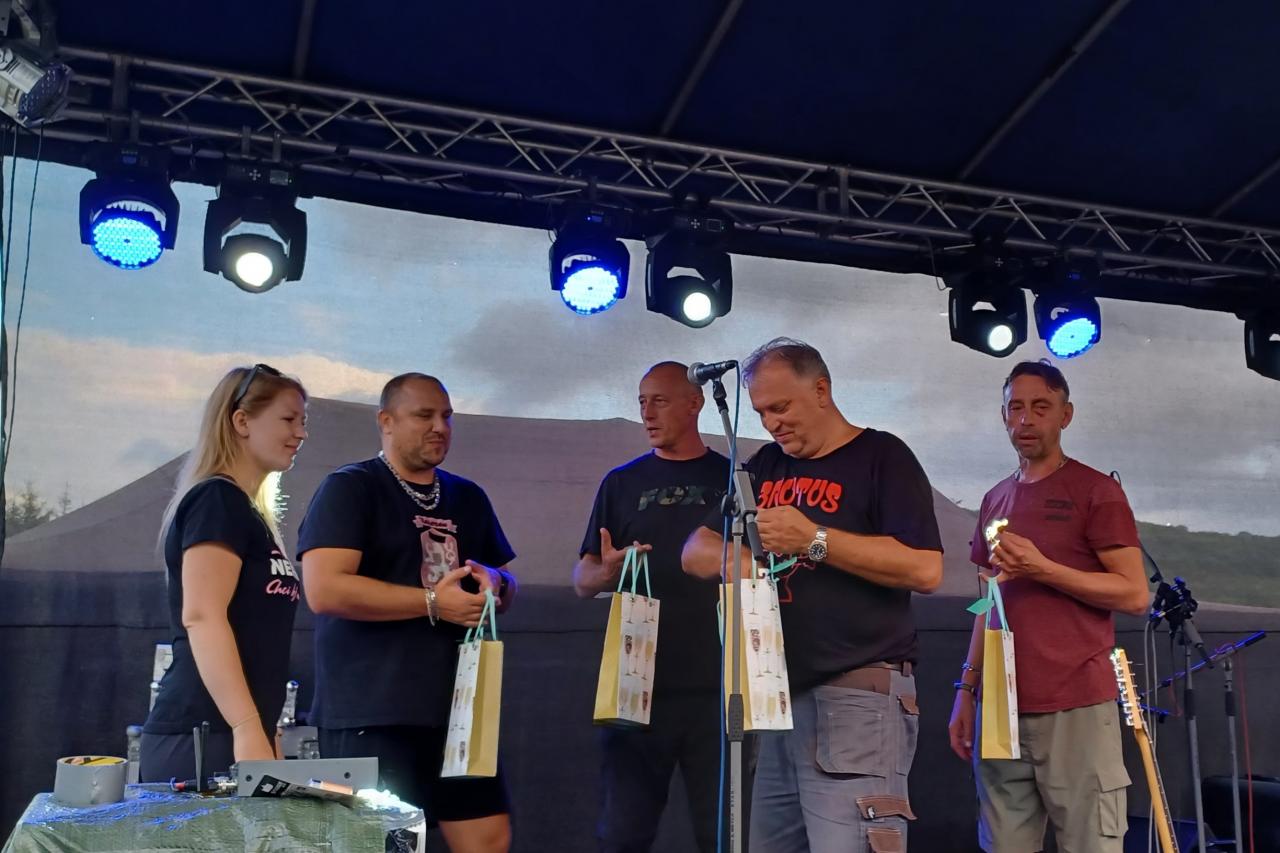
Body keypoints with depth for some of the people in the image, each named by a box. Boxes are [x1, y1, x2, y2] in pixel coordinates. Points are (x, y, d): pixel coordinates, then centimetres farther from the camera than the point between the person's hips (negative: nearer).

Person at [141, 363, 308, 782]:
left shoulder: (249, 513, 19)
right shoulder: (217, 500, -8)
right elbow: (201, 618, -19)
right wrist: (248, 729, -25)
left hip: (229, 734, 9)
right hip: (202, 737, -9)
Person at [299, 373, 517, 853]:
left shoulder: (469, 498, 15)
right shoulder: (349, 488, -5)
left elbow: (508, 585, 24)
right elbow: (324, 589, -18)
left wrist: (496, 583, -2)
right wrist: (433, 602, -16)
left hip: (457, 708, 6)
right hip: (370, 715, -6)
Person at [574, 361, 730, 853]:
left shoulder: (735, 479, 6)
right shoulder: (622, 482, 9)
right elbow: (582, 580, 7)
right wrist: (606, 572, -16)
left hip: (719, 686, -1)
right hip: (638, 684, 1)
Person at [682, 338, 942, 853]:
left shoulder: (881, 456, -2)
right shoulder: (765, 467, 16)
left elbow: (925, 570, -14)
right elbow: (696, 552, 14)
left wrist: (813, 539, -18)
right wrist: (732, 556, -10)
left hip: (855, 696, -6)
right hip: (775, 694, 6)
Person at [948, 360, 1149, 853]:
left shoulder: (1096, 491, -2)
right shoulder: (995, 501, 15)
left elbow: (1134, 595, -7)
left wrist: (1042, 568, -17)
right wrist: (967, 688, 12)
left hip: (1076, 705, -5)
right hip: (1000, 705, 5)